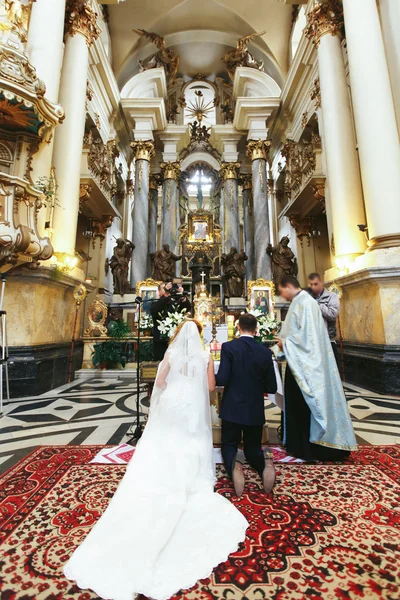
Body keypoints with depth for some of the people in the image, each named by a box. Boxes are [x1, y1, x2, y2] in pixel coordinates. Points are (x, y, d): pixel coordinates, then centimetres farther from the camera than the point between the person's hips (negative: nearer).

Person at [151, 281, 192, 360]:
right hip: (161, 342, -2)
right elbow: (154, 310, -19)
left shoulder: (176, 303, 10)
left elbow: (188, 308, -5)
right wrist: (165, 295, -30)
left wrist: (182, 295, -24)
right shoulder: (156, 304, 4)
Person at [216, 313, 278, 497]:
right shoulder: (265, 352, -4)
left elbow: (222, 380, -17)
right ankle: (264, 463, -12)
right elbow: (271, 388, 0)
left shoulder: (228, 347, -13)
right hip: (255, 410, 3)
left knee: (229, 445, 19)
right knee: (253, 448, 22)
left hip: (232, 408, -2)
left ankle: (233, 465, -16)